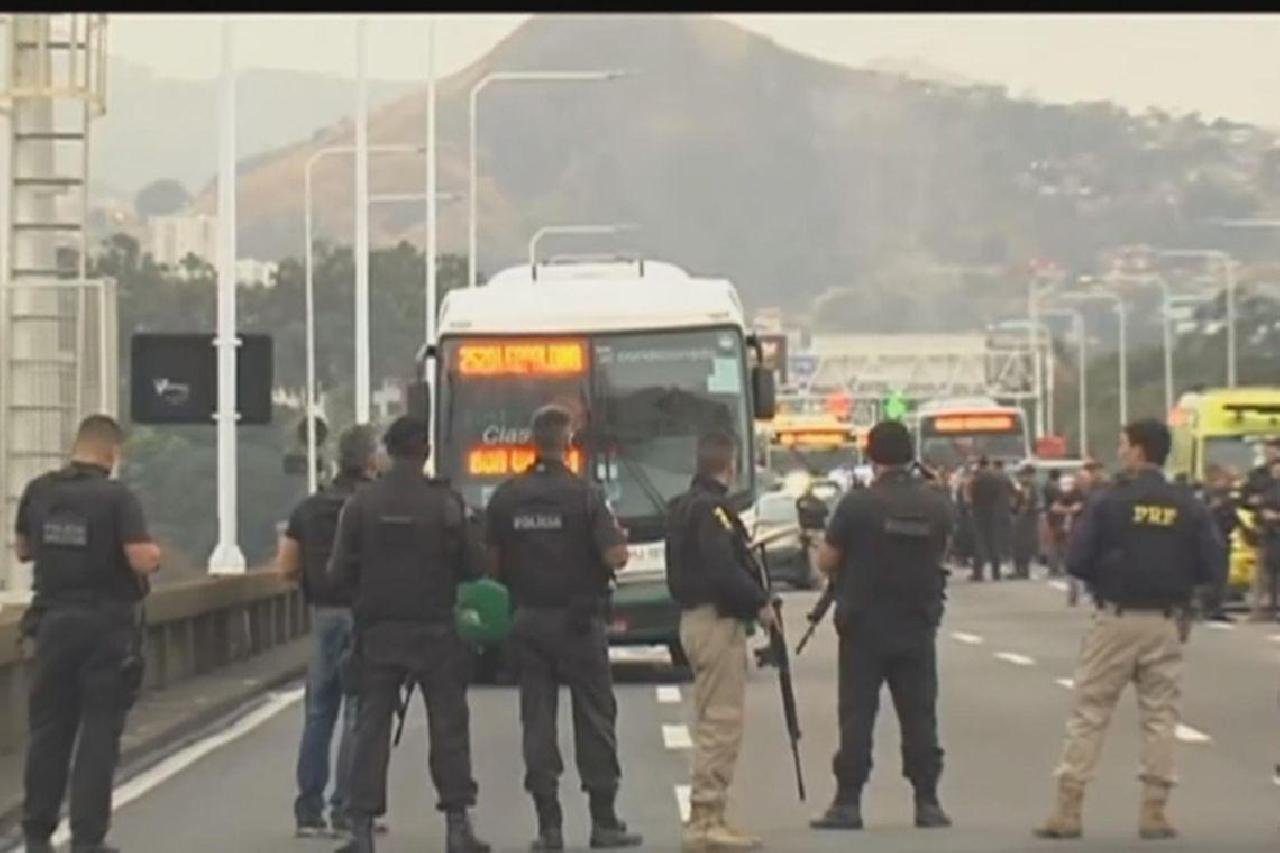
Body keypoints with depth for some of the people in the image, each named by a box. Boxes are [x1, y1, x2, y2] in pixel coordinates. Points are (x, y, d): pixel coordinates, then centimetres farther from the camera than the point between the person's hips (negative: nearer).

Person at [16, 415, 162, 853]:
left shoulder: (38, 492, 0)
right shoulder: (116, 497, -14)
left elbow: (22, 549, 12)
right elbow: (142, 559, -21)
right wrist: (155, 555, 0)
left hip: (53, 621, 4)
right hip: (106, 625, -4)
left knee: (48, 728, 13)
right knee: (99, 734, 3)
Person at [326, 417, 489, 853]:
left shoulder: (360, 503, -3)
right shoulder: (445, 503, -7)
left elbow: (338, 572, -4)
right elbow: (471, 567, -5)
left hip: (378, 632, 1)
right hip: (435, 631, -1)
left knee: (370, 727, 6)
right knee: (449, 726, 6)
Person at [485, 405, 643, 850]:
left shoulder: (505, 497, 0)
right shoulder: (583, 495, -11)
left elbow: (492, 563, 3)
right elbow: (616, 557, -16)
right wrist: (616, 534, 4)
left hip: (527, 619, 3)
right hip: (578, 621, -3)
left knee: (537, 720, 5)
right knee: (594, 718, 5)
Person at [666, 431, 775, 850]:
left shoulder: (683, 506, 15)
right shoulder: (713, 509, -15)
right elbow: (723, 570, -24)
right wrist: (760, 603, -13)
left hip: (694, 615, 10)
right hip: (718, 620, -10)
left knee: (712, 722, 15)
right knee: (721, 722, -8)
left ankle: (705, 819, 18)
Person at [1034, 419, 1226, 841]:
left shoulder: (1109, 502, -8)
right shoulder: (1187, 507, 0)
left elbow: (1076, 561, -10)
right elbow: (1214, 567, -1)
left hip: (1116, 619, -2)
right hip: (1167, 623, 2)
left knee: (1088, 714, 4)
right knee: (1160, 715, 10)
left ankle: (1067, 810, 3)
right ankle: (1154, 812, 8)